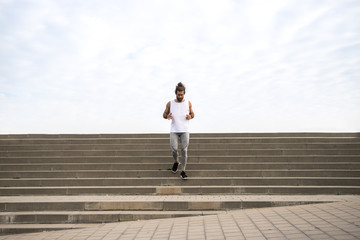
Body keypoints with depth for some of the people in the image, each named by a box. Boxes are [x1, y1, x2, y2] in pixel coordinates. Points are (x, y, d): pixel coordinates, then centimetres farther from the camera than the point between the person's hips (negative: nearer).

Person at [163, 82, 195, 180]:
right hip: (174, 131, 0)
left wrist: (190, 116, -9)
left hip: (185, 131, 0)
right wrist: (167, 116, -13)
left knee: (184, 151, -4)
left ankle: (183, 172, 5)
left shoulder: (188, 103, 2)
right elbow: (164, 114, 11)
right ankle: (176, 162, 24)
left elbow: (192, 114, 15)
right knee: (174, 149, -10)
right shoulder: (170, 103, 0)